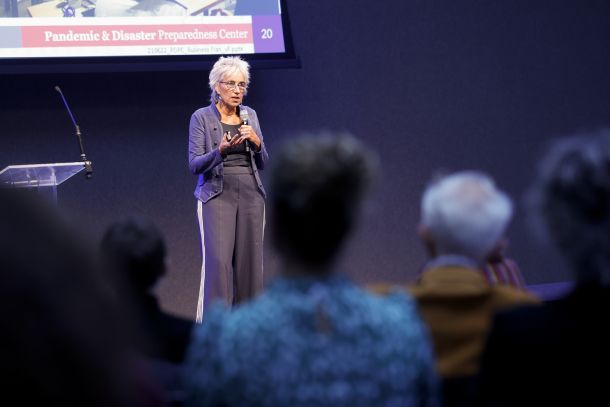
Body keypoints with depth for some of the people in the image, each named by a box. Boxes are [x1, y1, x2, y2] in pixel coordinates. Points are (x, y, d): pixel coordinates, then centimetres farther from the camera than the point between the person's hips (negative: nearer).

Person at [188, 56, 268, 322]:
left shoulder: (250, 115, 12)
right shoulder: (201, 117, -1)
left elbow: (262, 163, 13)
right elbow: (195, 164, -7)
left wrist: (256, 142, -7)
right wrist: (220, 151, -24)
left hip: (250, 195, 4)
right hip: (217, 194, -4)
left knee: (249, 260, 1)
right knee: (217, 260, -15)